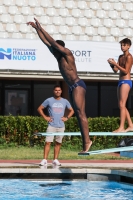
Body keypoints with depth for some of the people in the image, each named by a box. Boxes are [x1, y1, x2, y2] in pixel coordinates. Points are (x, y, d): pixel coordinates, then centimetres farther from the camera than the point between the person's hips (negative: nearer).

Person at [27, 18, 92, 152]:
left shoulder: (67, 54, -7)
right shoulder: (59, 57, 14)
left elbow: (54, 43, -17)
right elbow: (46, 42, 16)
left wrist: (41, 28, -16)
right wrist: (37, 29, 14)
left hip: (78, 85, -9)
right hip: (72, 87, 9)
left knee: (80, 112, -17)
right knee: (79, 114, 3)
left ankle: (87, 141, -23)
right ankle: (85, 142, 0)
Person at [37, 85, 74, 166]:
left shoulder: (65, 101, 10)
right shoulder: (49, 100, 2)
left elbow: (72, 110, 20)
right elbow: (39, 109, 8)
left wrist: (67, 118, 6)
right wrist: (45, 117, -2)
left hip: (61, 126, 3)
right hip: (51, 125, -3)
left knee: (58, 143, 6)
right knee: (48, 142, -10)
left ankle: (55, 159, 12)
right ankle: (45, 159, -10)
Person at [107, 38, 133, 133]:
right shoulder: (121, 57, 16)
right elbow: (116, 70, 15)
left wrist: (115, 64, -22)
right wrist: (112, 64, -5)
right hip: (121, 81, 10)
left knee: (122, 104, -14)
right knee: (121, 105, 10)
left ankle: (121, 127, -17)